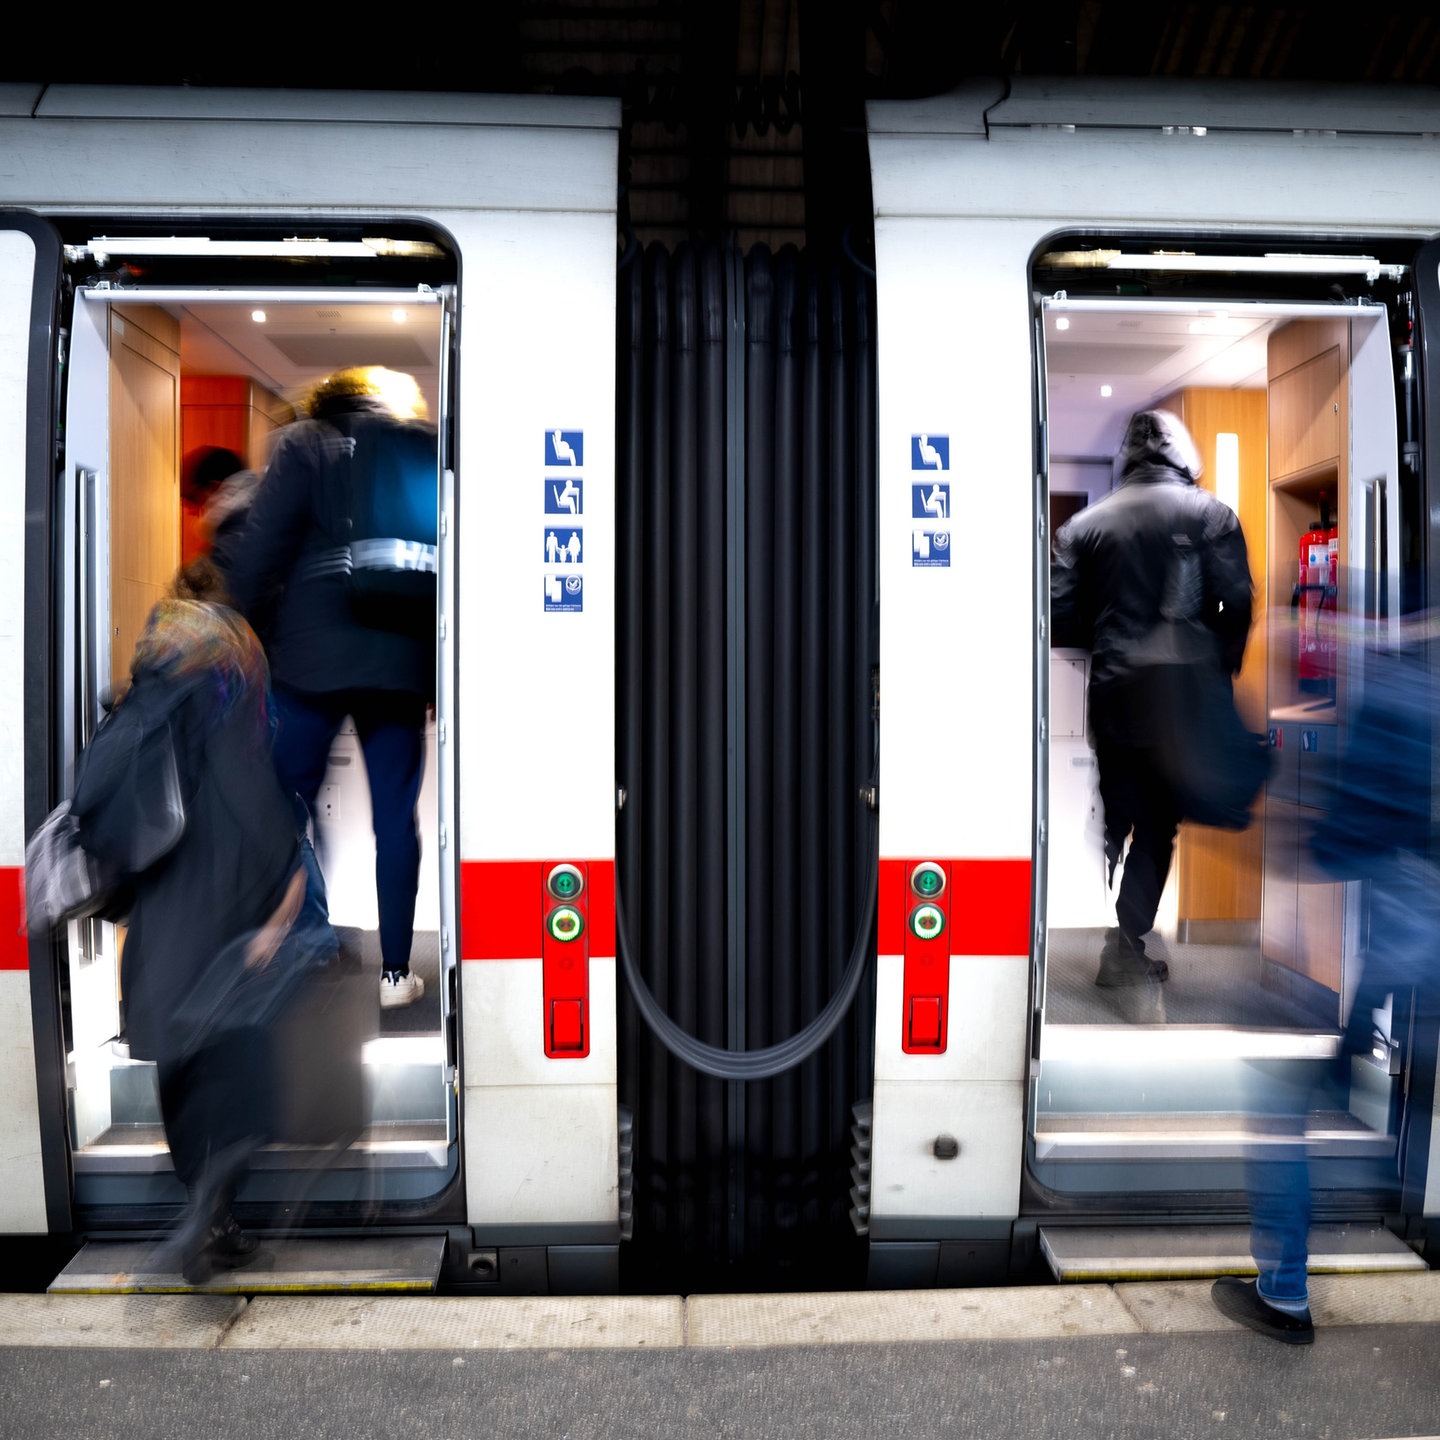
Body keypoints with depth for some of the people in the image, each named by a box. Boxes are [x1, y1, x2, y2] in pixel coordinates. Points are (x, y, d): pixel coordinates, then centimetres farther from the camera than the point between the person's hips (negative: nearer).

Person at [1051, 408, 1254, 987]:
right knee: (1159, 820, 8)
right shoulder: (1212, 514, 1)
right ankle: (1128, 944, 5)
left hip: (1113, 694, 2)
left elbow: (1062, 619, 0)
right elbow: (1237, 603, -6)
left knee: (1113, 815, 14)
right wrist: (1221, 669, 9)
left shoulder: (1084, 523, 5)